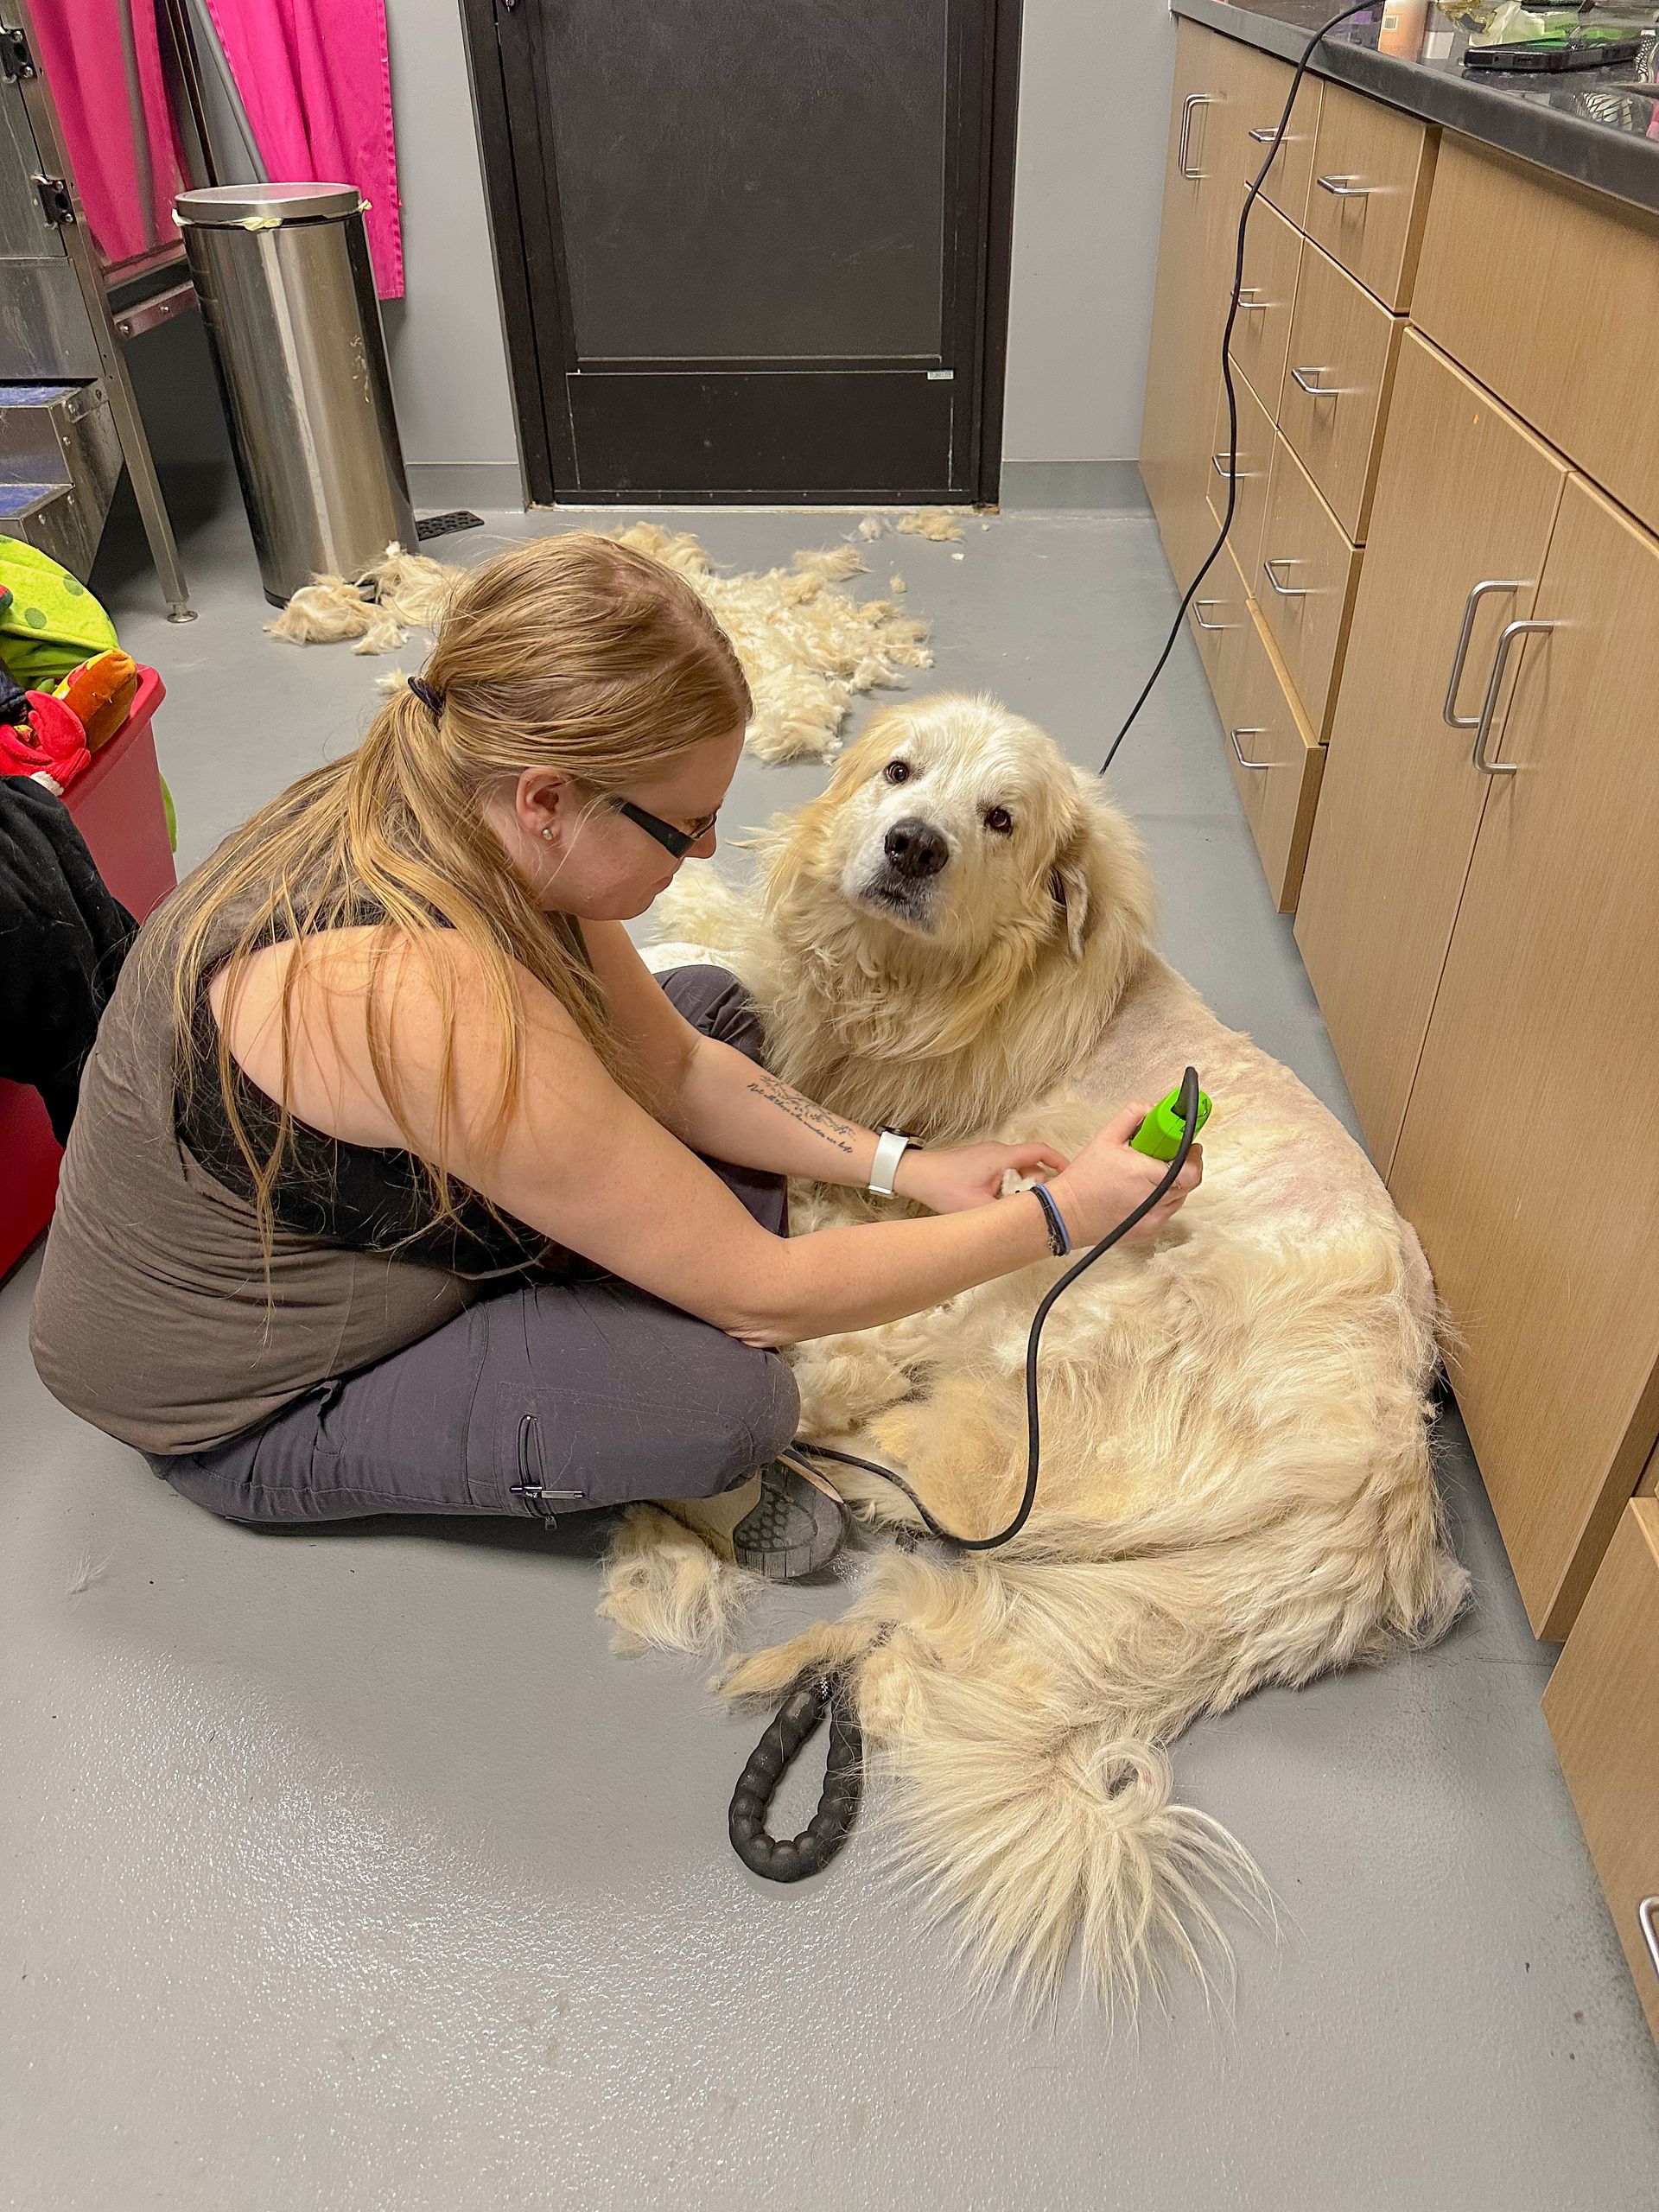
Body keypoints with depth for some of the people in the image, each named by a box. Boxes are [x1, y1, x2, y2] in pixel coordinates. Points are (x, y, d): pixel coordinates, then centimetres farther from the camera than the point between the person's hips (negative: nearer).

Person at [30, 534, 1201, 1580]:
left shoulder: (456, 806, -14)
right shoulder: (425, 997, -41)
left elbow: (675, 1065, -1)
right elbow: (761, 1291, -32)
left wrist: (904, 1166, -8)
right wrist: (1060, 1215, -23)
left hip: (369, 1224, 8)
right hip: (245, 1413, -8)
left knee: (717, 1008, 7)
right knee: (723, 1396, -31)